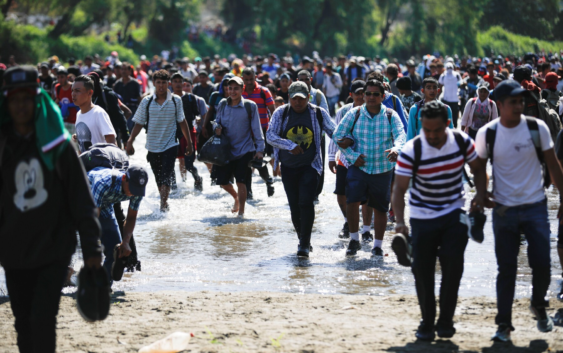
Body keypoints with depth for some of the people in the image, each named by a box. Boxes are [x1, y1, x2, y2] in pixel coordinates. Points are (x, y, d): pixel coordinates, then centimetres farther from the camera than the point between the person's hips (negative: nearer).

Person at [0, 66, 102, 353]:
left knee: (42, 319, -13)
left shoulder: (57, 144, -2)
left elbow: (82, 198, -2)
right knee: (24, 324, 8)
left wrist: (91, 248, -5)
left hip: (54, 249, -3)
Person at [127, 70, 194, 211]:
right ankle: (164, 203, 26)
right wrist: (130, 141, -5)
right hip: (153, 146, 2)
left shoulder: (176, 100, -2)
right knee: (158, 179, 13)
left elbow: (182, 122, 6)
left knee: (166, 177, -15)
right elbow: (139, 123, 3)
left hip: (170, 145, -2)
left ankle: (163, 205, -17)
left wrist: (189, 142, 7)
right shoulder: (147, 101, -1)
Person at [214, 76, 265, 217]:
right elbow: (217, 121, 17)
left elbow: (257, 129, -4)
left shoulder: (250, 106, -7)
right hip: (226, 150, 4)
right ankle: (236, 197, 38)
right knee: (222, 182, 6)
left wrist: (259, 149, -8)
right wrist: (217, 127, -8)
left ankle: (241, 212, 5)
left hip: (245, 150, -4)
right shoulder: (222, 105, 3)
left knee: (240, 182, -9)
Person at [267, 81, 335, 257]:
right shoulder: (281, 113, -1)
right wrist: (290, 146, -23)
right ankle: (303, 240, 24)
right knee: (294, 206, 7)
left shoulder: (319, 114, -1)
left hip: (310, 165, -2)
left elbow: (334, 133, 6)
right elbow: (271, 136, -9)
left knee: (306, 202, -17)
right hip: (288, 167, 2)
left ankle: (305, 244, -14)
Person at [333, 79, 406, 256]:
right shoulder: (354, 114, 0)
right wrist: (352, 156, -10)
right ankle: (354, 240, 2)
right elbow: (338, 136, 0)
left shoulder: (391, 115, -1)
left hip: (383, 169, 1)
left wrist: (396, 149, -38)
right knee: (352, 202, -17)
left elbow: (400, 135, -15)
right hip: (358, 167, -1)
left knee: (380, 209, 8)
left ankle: (377, 245, 25)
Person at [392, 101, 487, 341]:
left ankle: (445, 320, 2)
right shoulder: (411, 151, -18)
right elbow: (399, 188, -18)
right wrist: (399, 221, -30)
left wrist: (480, 195, -9)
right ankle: (427, 322, 15)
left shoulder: (462, 142, -10)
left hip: (455, 214, 1)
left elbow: (478, 169, 7)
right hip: (422, 217, -1)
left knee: (453, 264, -11)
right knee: (423, 270, 0)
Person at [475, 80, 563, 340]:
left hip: (535, 207, 0)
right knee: (506, 268, 2)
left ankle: (538, 305, 24)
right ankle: (504, 323, 9)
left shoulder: (537, 128, -5)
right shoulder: (487, 134, -5)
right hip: (504, 210, 0)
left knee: (542, 263, -5)